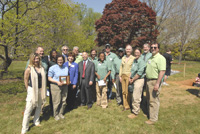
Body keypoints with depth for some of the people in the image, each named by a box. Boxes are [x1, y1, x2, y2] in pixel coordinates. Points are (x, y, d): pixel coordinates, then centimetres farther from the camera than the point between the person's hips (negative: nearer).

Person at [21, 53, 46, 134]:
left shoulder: (41, 68, 3)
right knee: (28, 109, 0)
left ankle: (36, 121, 38)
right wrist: (28, 90, -1)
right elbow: (26, 81, -5)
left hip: (40, 90, 5)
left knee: (39, 107, 17)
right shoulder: (29, 69, -10)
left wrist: (43, 90, 8)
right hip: (32, 90, -5)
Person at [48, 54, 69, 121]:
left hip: (64, 86, 4)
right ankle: (56, 115, 22)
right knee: (57, 101, 1)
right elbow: (49, 78, -4)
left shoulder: (66, 68, 10)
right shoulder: (52, 68, -4)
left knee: (63, 101, 9)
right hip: (55, 86, -4)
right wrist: (57, 82, -18)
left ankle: (61, 113, 29)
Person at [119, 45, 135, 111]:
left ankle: (127, 106, 14)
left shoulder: (133, 58, -4)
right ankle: (125, 105, 20)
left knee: (128, 91, -2)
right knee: (123, 91, 8)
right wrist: (120, 76, 8)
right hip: (123, 76, 5)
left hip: (129, 76, -5)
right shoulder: (123, 58, 13)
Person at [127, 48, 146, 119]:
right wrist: (130, 78, 4)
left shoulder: (141, 61, -14)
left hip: (139, 80, -9)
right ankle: (134, 109, 32)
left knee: (136, 97, -4)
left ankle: (135, 112, 9)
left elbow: (139, 73, -20)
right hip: (134, 80, 9)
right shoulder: (134, 60, 13)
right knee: (134, 96, 17)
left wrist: (132, 79, -12)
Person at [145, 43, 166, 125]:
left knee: (154, 100, -1)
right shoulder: (151, 58, 14)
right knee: (149, 99, 20)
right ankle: (150, 114, 37)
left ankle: (153, 118, 12)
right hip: (148, 80, 9)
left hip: (155, 81, -9)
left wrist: (157, 83, -27)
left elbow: (162, 71, -23)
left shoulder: (160, 58, -14)